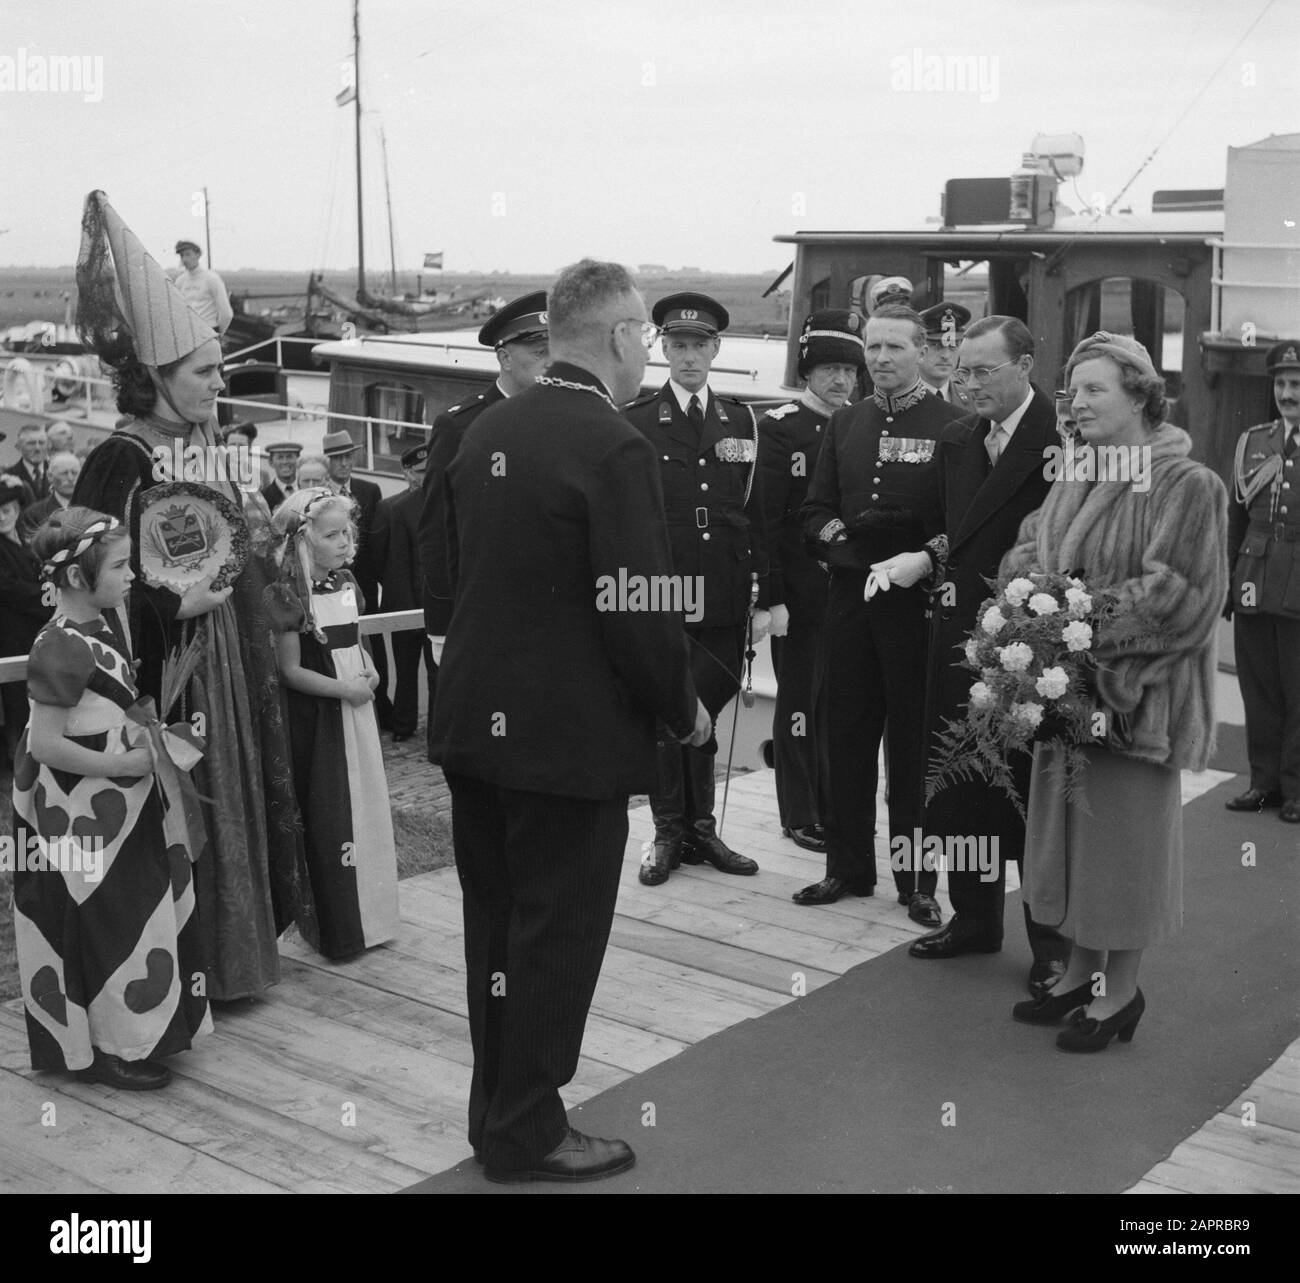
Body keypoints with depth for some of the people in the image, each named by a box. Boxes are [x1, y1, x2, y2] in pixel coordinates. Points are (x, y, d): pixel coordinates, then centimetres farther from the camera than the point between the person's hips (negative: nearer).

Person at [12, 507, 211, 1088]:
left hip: (116, 809, 9)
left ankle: (132, 1031, 32)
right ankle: (106, 1051, 18)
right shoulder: (62, 648, -24)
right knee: (98, 926, 3)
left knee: (126, 924, 18)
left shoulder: (103, 622, 3)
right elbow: (46, 744, -24)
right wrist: (128, 764, -18)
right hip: (81, 818, -9)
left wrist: (141, 734, 3)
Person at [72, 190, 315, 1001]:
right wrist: (176, 604, -25)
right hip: (169, 673, -8)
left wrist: (263, 541, 4)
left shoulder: (205, 448, 6)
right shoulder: (122, 464, -18)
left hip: (232, 660, 8)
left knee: (238, 798, 17)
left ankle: (241, 943, 32)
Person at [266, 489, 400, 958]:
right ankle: (338, 928, 8)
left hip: (356, 707, 7)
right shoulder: (291, 597, -14)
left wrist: (370, 671, 0)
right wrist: (344, 688, -18)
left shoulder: (346, 584, 6)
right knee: (326, 817, -1)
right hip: (316, 715, -7)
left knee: (366, 806, 11)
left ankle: (369, 912, 23)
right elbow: (290, 670, -14)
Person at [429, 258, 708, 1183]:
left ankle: (498, 1107, 31)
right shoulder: (614, 448, -18)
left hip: (477, 721, 8)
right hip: (572, 734, -8)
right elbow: (641, 609, -18)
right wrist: (683, 709, -3)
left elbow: (462, 568, 11)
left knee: (497, 926, 18)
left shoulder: (487, 431, 6)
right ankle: (528, 1133, 18)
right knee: (557, 936, 6)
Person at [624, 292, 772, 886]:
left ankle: (701, 828, 22)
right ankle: (668, 833, 16)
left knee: (706, 710, 9)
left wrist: (767, 596, 6)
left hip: (724, 598, 3)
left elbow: (757, 515, 10)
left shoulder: (742, 422, 10)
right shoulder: (634, 422, 0)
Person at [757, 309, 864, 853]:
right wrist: (769, 593, -12)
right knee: (800, 700, 4)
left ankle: (836, 807, 20)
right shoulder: (780, 426, -3)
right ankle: (799, 816, 13)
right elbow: (766, 515, -8)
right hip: (800, 592, -4)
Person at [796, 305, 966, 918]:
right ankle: (848, 867, 24)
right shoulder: (844, 423, 12)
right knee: (846, 736, 11)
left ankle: (917, 881, 15)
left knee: (914, 743, 3)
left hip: (917, 601, -5)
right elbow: (815, 507, 14)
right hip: (849, 597, 5)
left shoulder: (952, 425, -4)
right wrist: (833, 532, -6)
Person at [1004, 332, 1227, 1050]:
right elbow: (1027, 552, 11)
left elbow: (1182, 595, -15)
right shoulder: (1073, 480, 9)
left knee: (1125, 827, 3)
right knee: (1069, 825, 13)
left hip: (1135, 689, -7)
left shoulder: (1186, 485, -12)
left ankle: (1122, 990, 17)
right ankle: (1082, 969, 28)